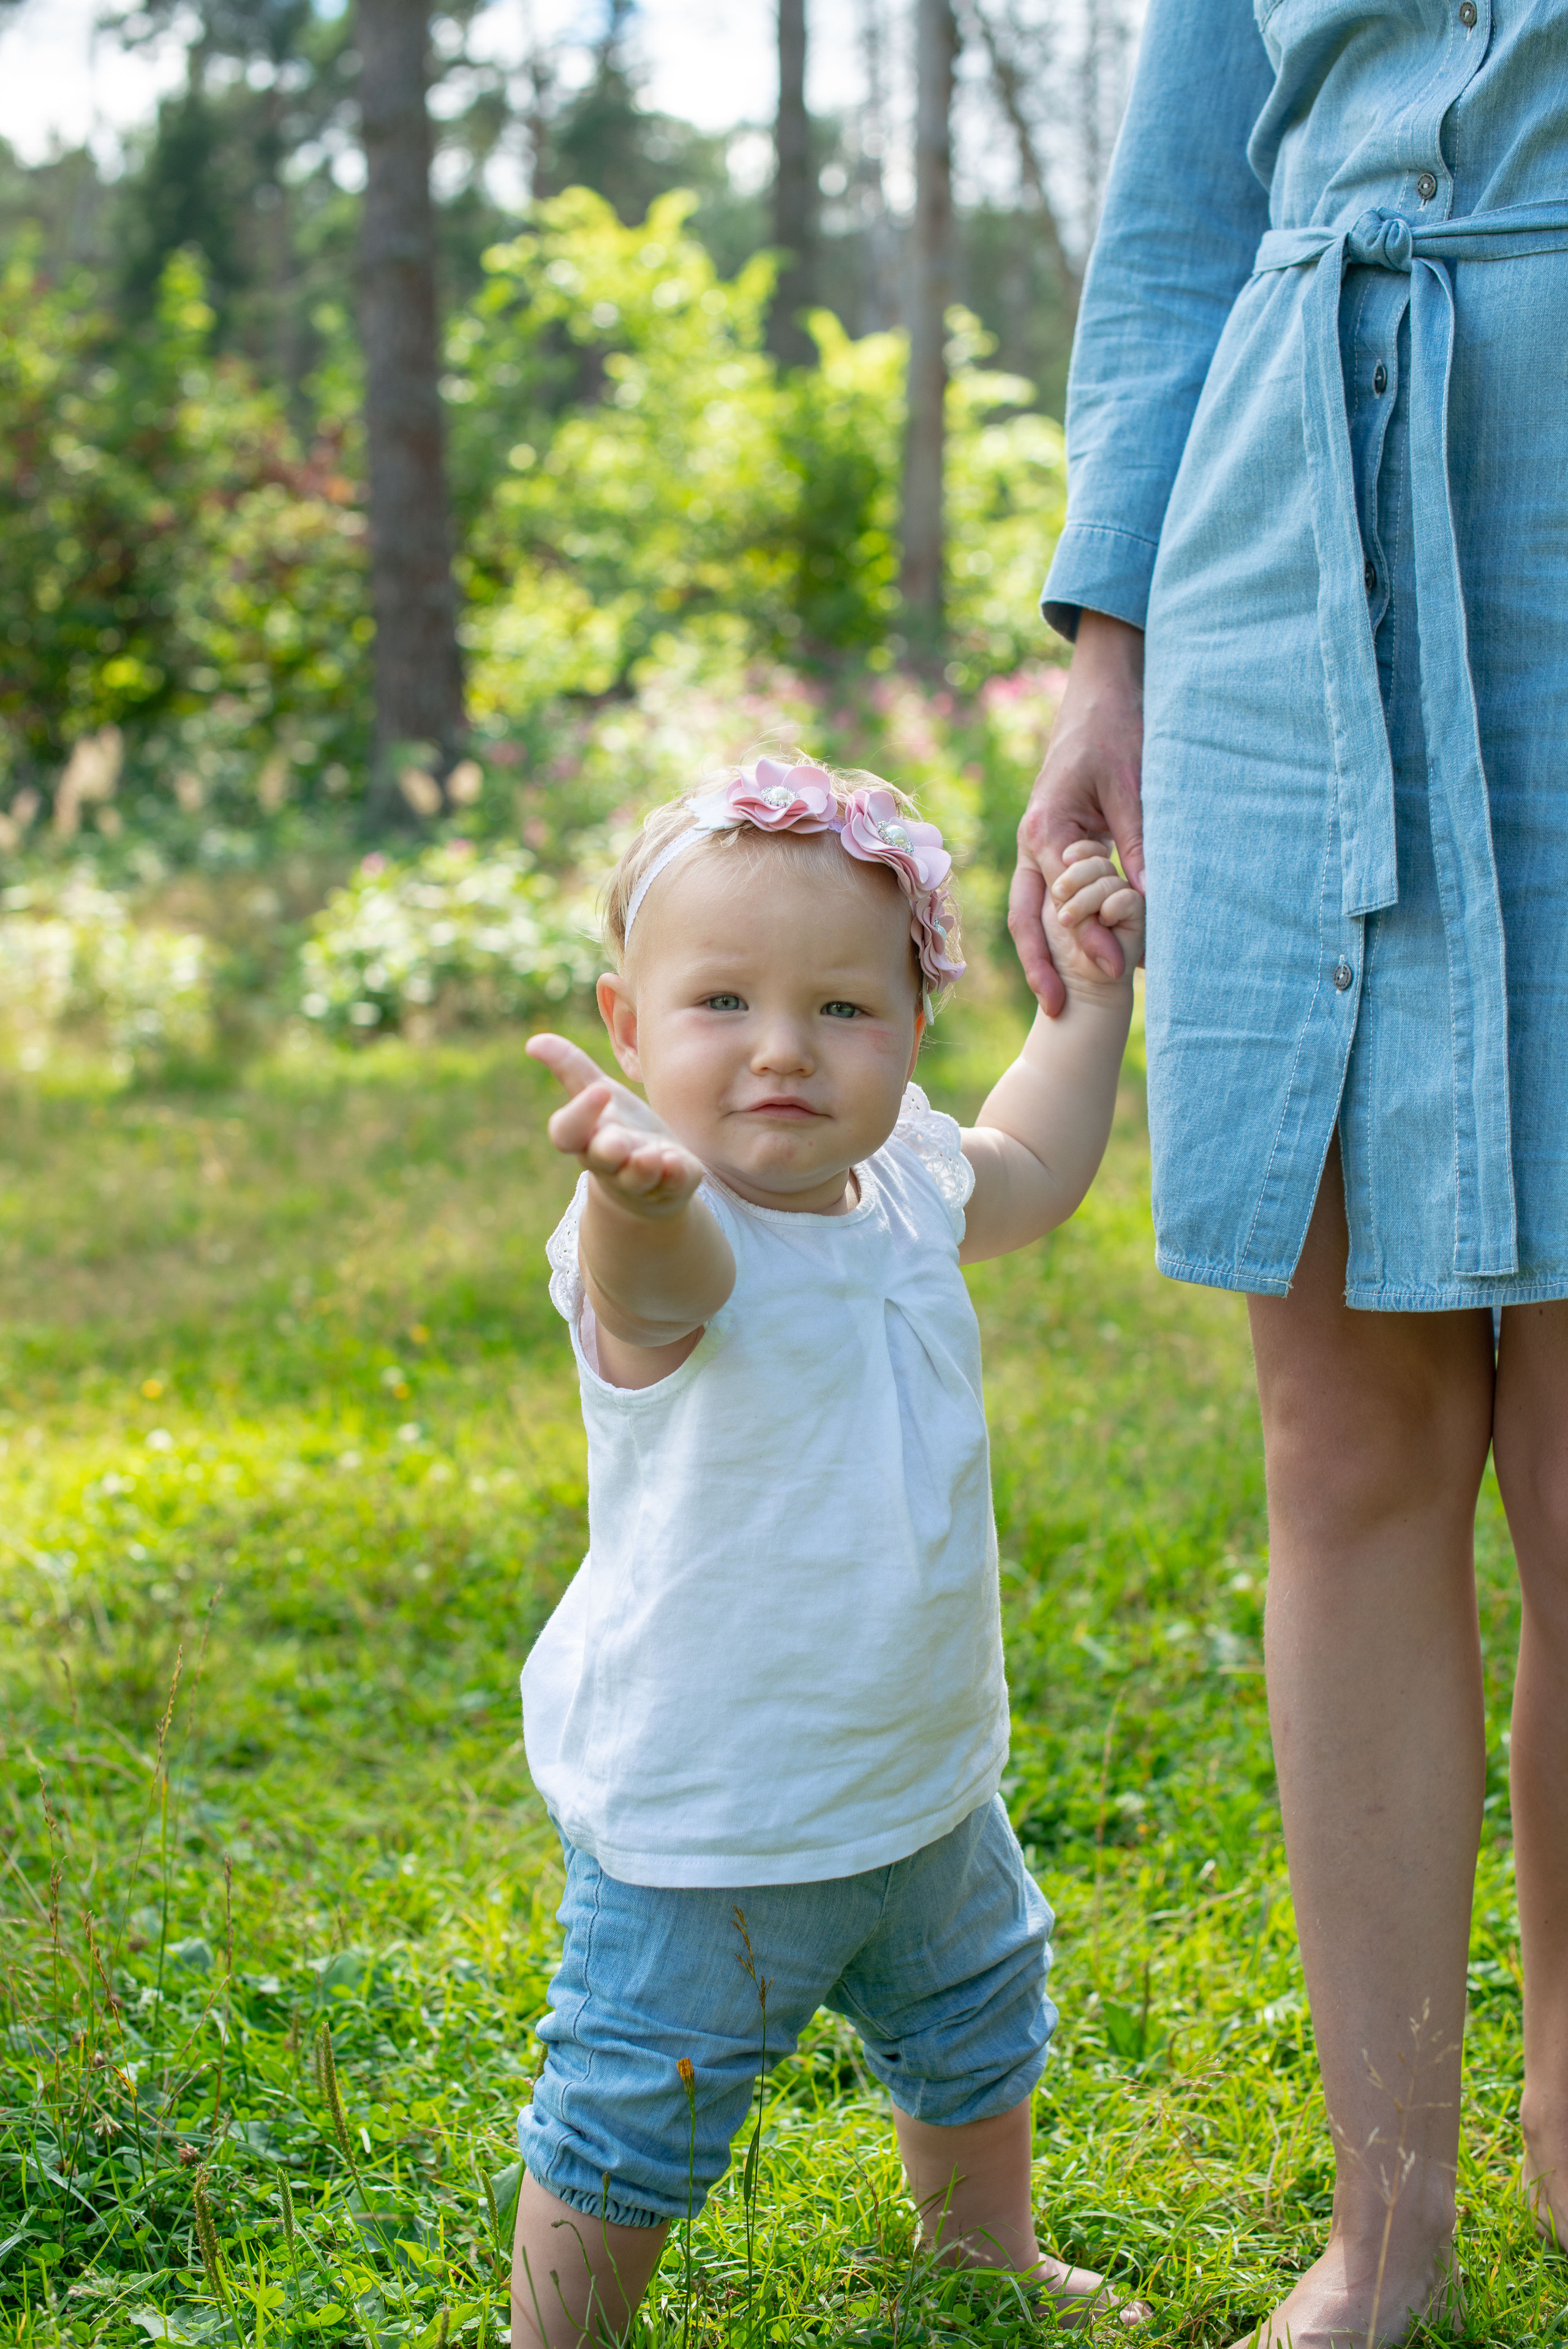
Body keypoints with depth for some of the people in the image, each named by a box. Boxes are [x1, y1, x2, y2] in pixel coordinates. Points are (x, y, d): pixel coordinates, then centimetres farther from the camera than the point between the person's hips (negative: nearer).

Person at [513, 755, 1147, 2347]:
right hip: (703, 1827, -8)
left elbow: (1029, 1168, 22)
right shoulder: (674, 1247, -27)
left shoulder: (906, 1192, -3)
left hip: (927, 1788, 8)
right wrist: (639, 1191, -76)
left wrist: (1089, 999, 14)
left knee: (977, 2036, 29)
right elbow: (661, 1273, -54)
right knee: (633, 2122, 3)